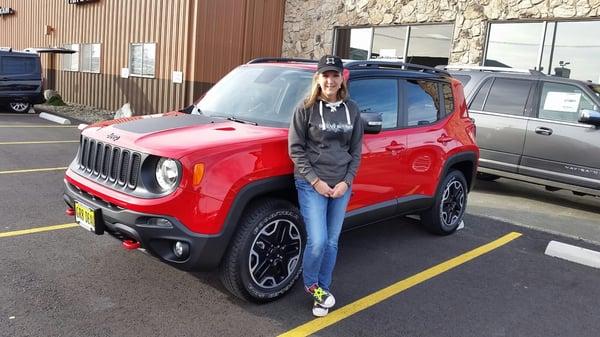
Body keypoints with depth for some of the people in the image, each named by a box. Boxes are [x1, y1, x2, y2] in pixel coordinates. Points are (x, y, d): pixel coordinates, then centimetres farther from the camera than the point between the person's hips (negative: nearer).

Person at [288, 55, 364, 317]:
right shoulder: (306, 109, -4)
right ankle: (311, 285, 19)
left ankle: (323, 289, 26)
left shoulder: (351, 110, 7)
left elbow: (356, 150, 9)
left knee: (332, 242, 9)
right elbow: (295, 149, -6)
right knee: (317, 241, -9)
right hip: (311, 184, -3)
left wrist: (347, 181, -3)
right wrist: (315, 180, -12)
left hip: (341, 186, 4)